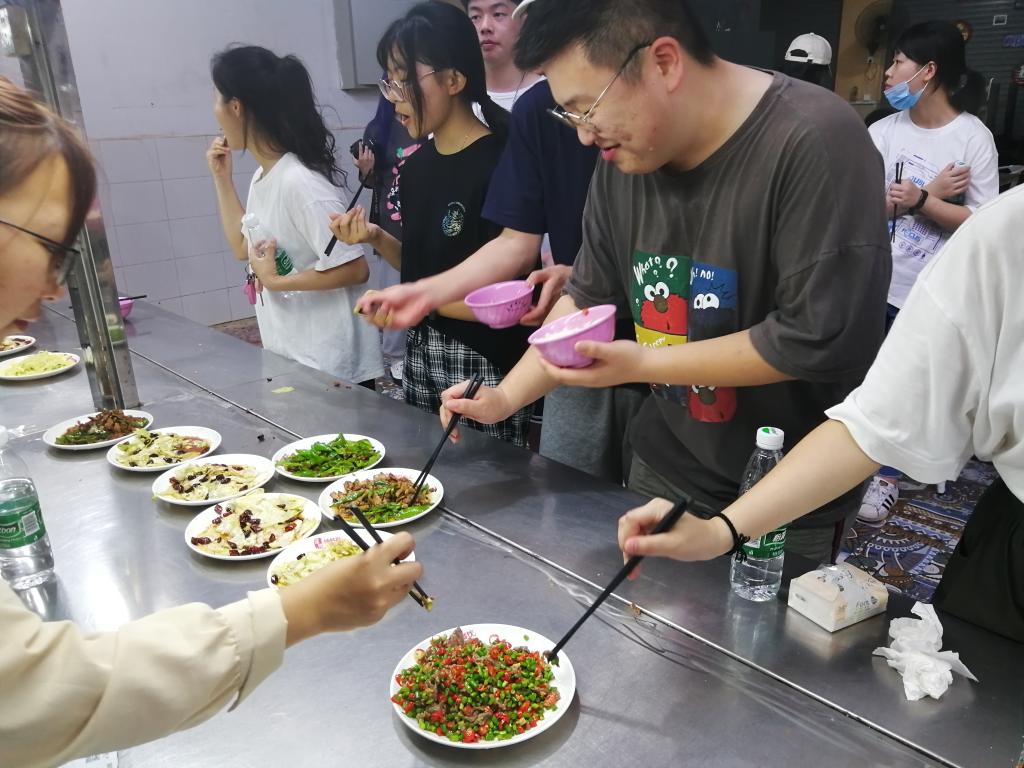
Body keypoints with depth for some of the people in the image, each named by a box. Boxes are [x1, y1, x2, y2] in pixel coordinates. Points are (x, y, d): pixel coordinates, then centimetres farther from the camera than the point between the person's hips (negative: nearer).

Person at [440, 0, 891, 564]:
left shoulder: (813, 143, -23)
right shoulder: (625, 155, -1)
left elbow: (821, 340, -25)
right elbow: (588, 299, 6)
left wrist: (641, 364, -21)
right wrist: (506, 397, -3)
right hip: (663, 470, 6)